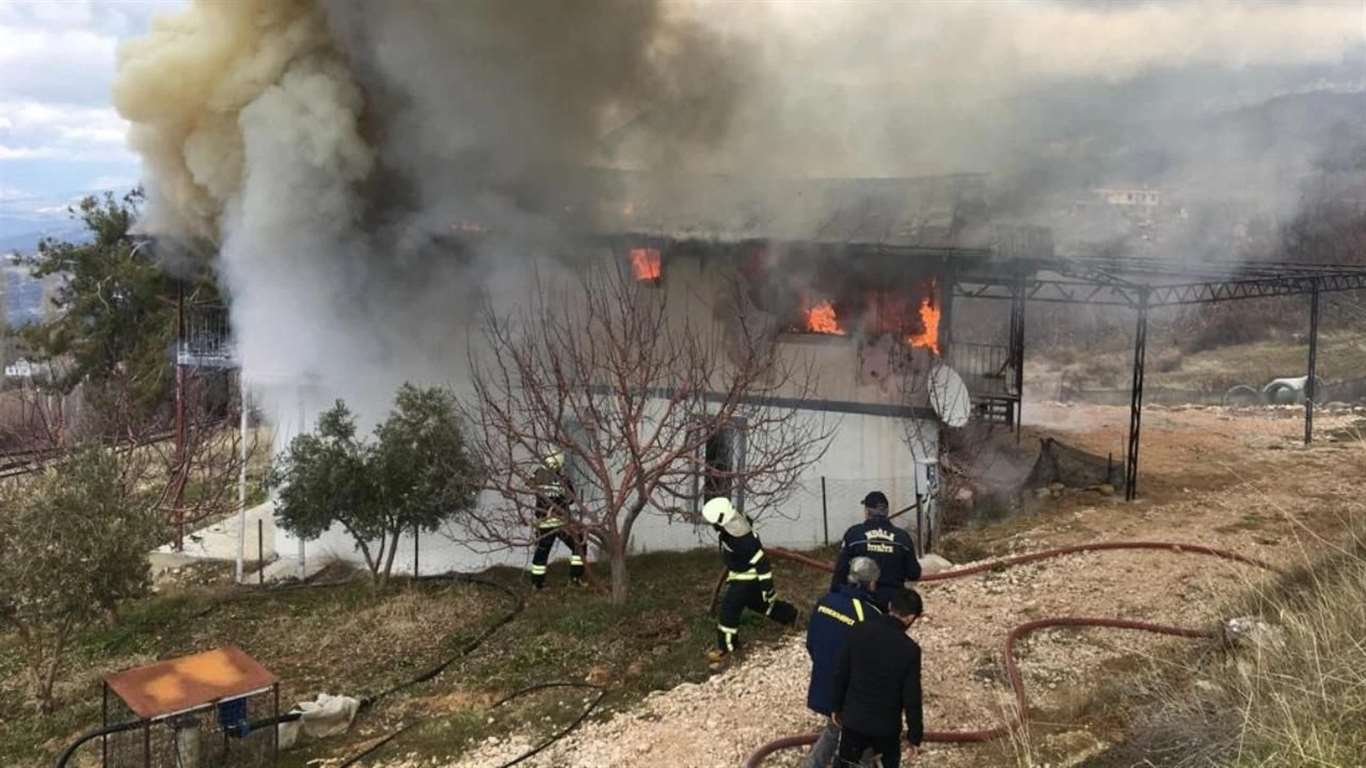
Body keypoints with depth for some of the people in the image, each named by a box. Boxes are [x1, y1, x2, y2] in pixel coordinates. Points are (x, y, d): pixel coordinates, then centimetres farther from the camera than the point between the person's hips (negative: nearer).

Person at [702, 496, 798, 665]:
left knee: (730, 606, -9)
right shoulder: (729, 525, -12)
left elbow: (761, 563, -31)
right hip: (740, 572, 10)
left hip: (748, 577, -10)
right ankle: (789, 613, 47)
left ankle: (726, 647, 3)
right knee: (755, 601, 27)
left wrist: (768, 589, -25)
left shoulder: (742, 540, -38)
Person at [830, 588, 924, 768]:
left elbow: (840, 673, -2)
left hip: (853, 717, 2)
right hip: (887, 724, -2)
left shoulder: (859, 631, -10)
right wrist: (915, 735, -2)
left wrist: (835, 706, 12)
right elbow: (911, 698, -14)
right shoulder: (909, 650, -19)